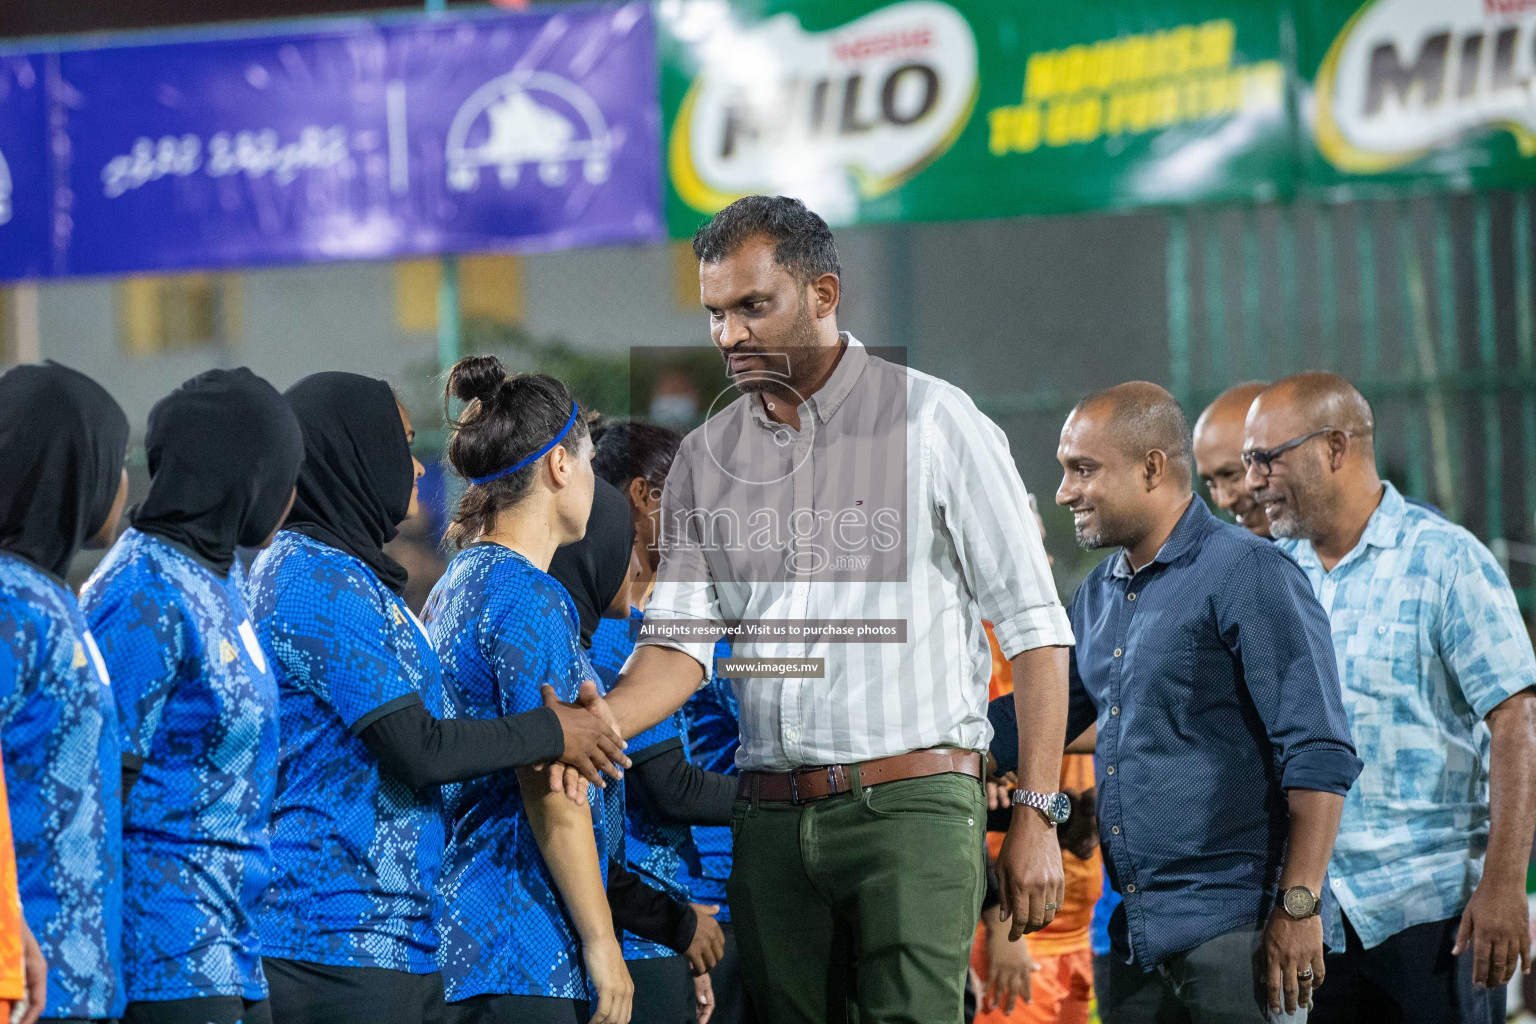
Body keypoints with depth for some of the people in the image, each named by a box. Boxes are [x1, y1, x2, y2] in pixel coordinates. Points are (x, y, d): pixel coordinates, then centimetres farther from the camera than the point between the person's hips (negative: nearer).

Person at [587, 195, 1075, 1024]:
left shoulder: (932, 421, 0)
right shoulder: (706, 458, 12)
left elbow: (1034, 630, -1)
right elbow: (679, 641, 5)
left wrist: (1037, 816, -8)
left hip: (911, 806, -5)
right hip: (772, 820, 5)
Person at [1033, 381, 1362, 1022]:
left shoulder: (1248, 575, -9)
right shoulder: (1099, 595, 17)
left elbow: (1320, 757, -14)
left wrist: (1298, 908, -18)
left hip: (1235, 928, -8)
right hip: (1135, 933, 8)